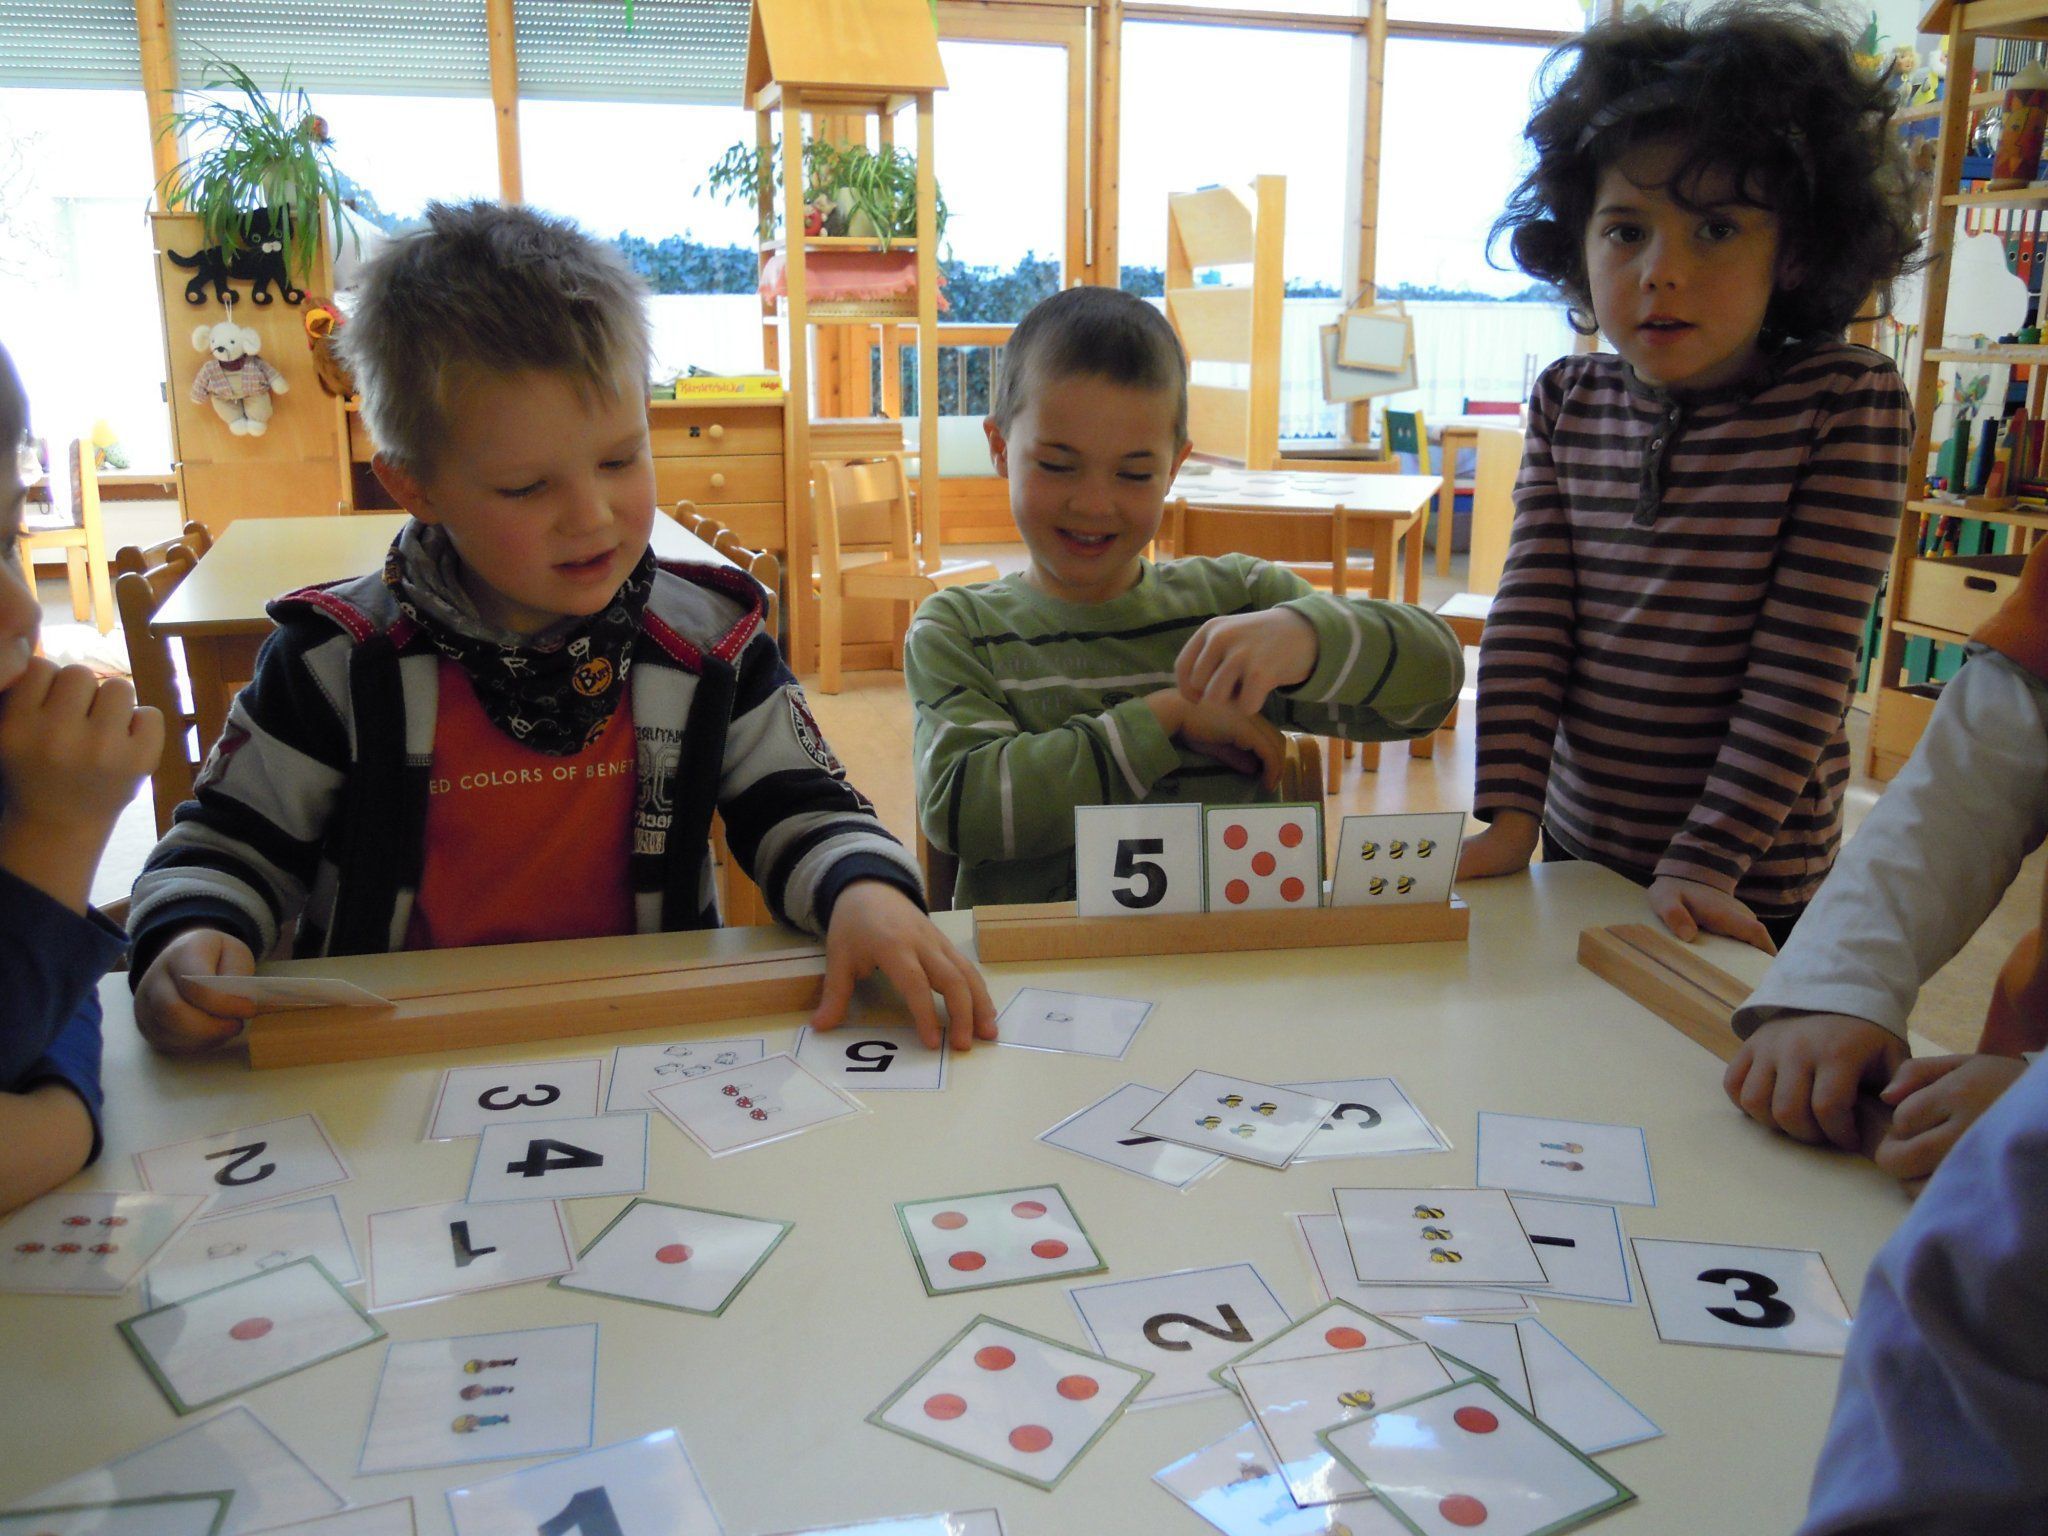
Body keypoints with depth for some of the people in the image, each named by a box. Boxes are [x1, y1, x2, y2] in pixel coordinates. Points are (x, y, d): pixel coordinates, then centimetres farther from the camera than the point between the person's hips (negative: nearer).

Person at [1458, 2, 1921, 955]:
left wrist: (1709, 862, -20)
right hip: (1577, 854, 4)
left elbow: (1804, 662, -16)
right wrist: (1508, 812, -12)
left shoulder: (1847, 403, -12)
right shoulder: (1569, 401, 0)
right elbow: (1529, 617, -4)